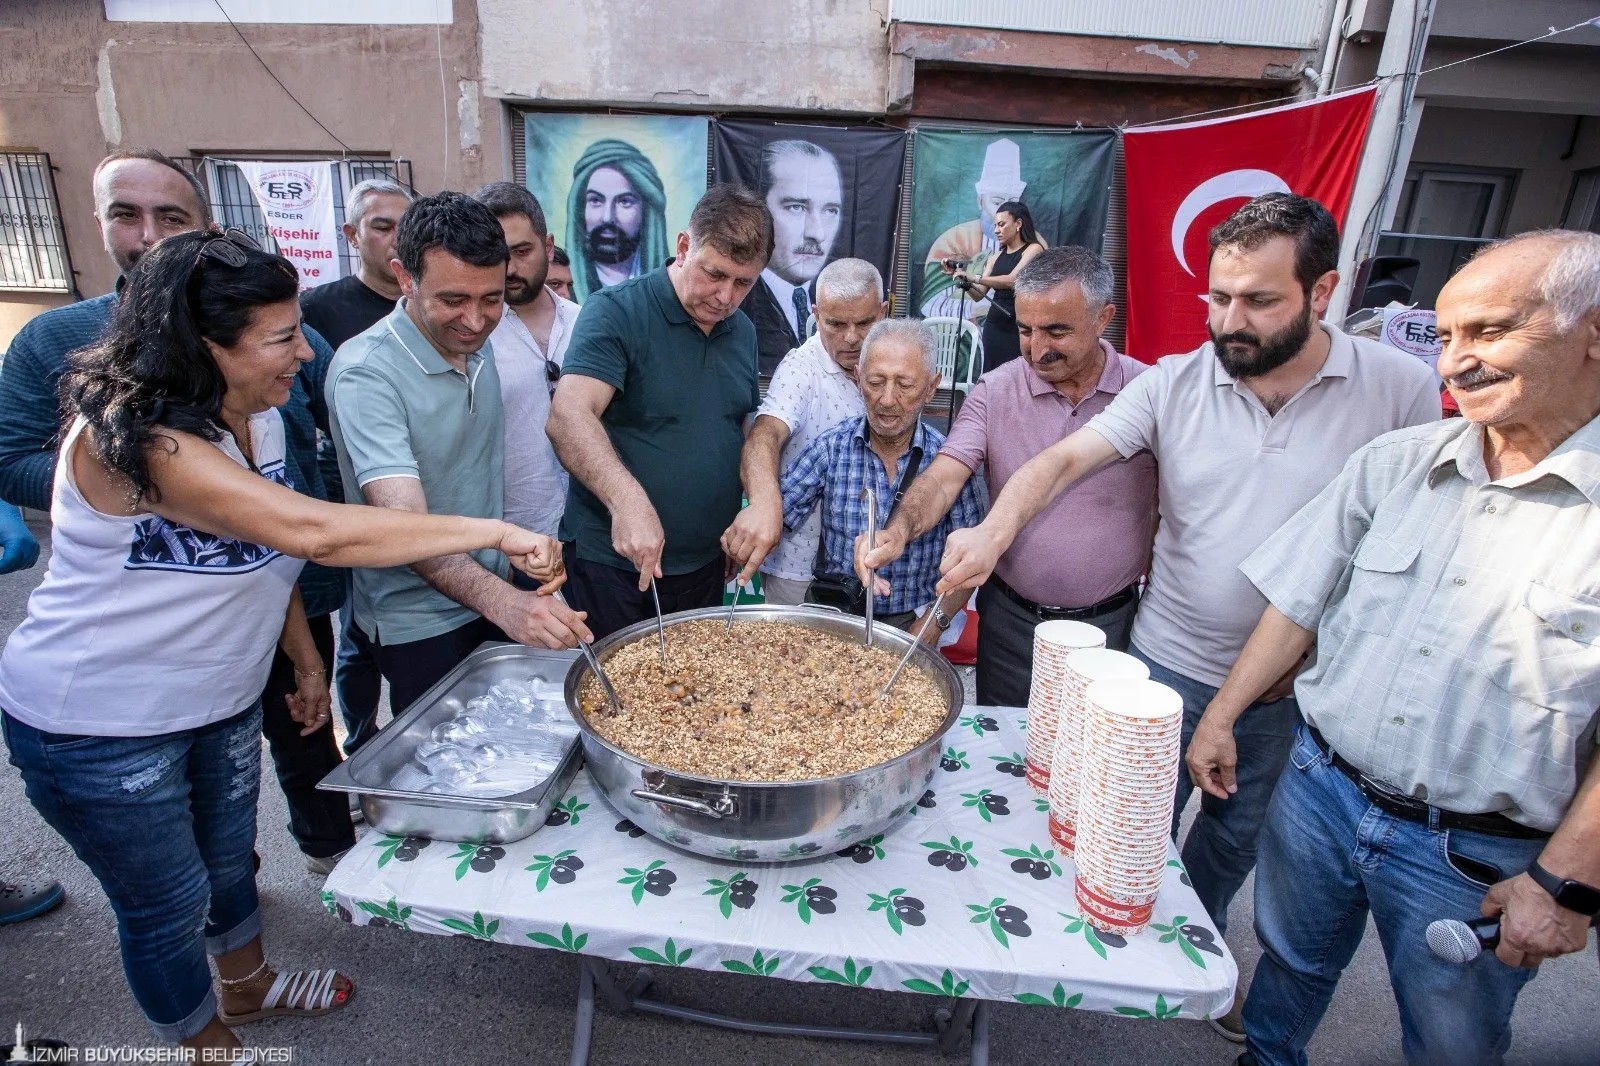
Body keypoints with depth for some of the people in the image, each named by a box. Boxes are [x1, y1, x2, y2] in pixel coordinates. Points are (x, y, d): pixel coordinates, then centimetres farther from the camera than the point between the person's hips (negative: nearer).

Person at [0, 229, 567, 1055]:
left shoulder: (257, 419, -4)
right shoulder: (129, 439, -32)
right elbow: (313, 532, -43)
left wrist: (307, 659, 10)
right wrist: (495, 533, -42)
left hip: (220, 697, 8)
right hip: (98, 726, -7)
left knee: (228, 857, 25)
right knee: (168, 903, 12)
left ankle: (247, 984, 51)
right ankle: (207, 1039, 38)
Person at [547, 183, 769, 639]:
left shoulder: (743, 332, 7)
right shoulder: (616, 311, -13)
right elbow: (568, 417, -27)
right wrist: (627, 500, -42)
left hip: (705, 562, 6)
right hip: (612, 559, -6)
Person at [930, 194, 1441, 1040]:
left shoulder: (1400, 388, -10)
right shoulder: (1173, 383, -9)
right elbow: (1063, 459, -17)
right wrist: (996, 529, -36)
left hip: (1301, 686, 1)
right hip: (1171, 665, 0)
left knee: (1237, 836, 23)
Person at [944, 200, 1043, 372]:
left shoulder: (1034, 249, -2)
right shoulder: (997, 257, 16)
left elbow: (1012, 280, -18)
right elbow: (978, 294, 11)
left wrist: (974, 277, -25)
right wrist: (958, 275, -4)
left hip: (1019, 328, -6)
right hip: (994, 327, 6)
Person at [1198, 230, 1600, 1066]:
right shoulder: (1394, 463, -3)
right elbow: (1298, 602, 2)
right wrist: (1220, 716, 1)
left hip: (1479, 857, -2)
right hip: (1320, 789, 3)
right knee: (1289, 968, 24)